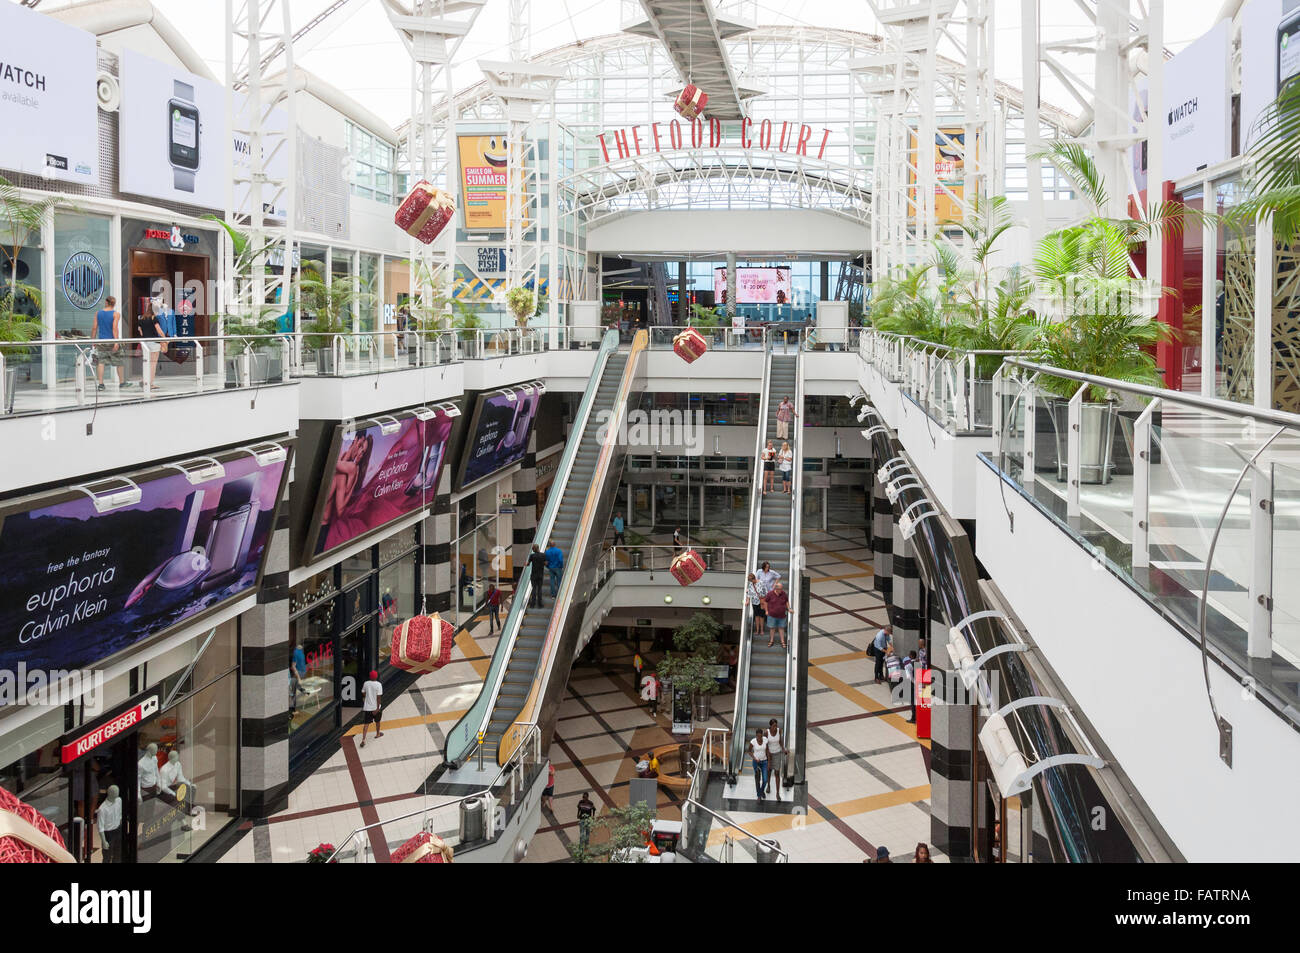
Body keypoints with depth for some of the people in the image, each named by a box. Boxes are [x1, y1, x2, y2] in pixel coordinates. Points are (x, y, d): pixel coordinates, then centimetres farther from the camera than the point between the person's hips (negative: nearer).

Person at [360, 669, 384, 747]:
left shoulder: (365, 683, -3)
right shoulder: (378, 684, -15)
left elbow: (363, 694, 9)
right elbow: (378, 697, -17)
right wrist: (377, 708, -14)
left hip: (367, 707, 2)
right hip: (375, 707, -2)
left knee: (366, 724, 2)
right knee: (377, 721, 22)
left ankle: (363, 740, -11)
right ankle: (378, 734, 42)